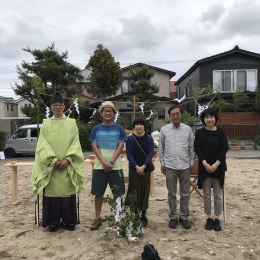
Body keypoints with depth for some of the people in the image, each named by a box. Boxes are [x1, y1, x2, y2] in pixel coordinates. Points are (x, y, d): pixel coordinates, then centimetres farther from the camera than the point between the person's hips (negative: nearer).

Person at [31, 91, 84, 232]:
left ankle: (69, 220, 14)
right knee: (52, 191, 2)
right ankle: (53, 221, 14)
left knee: (67, 190, 3)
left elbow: (75, 143, 0)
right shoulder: (46, 124, 7)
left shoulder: (71, 123, 6)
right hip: (50, 165, 0)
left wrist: (67, 159, -13)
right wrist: (53, 160, -13)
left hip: (68, 165, 0)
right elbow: (43, 144, -1)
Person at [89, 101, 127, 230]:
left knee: (117, 194, 5)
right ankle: (97, 218, 19)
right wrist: (104, 162, -13)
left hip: (116, 166, 0)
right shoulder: (96, 129, 6)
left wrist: (111, 162, -12)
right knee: (98, 194, 6)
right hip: (99, 166, 1)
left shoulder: (119, 128, 4)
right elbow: (94, 147, 0)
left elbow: (121, 146, -1)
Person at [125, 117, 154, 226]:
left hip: (146, 168, 1)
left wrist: (144, 166, -15)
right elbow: (129, 154, -4)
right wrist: (136, 167, -14)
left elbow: (151, 153, -4)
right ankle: (134, 214, 15)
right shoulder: (130, 138, 0)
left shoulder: (149, 138, 2)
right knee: (134, 191, 2)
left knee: (145, 191, 6)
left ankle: (143, 215, 17)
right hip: (134, 168, -1)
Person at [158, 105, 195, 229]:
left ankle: (184, 217, 24)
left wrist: (192, 163, 4)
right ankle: (173, 217, 23)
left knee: (185, 194, 10)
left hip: (185, 166, 1)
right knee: (172, 194, 10)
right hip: (170, 166, 0)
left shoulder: (188, 129, 1)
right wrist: (162, 163, 3)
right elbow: (161, 148, 5)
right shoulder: (164, 129, 0)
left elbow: (192, 147, 6)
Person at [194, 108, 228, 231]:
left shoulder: (221, 132, 0)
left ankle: (216, 218, 18)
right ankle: (209, 218, 20)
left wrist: (216, 163, -13)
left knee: (217, 195, 6)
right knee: (206, 195, 7)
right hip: (204, 167, 0)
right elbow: (197, 148, -5)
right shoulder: (199, 133, 0)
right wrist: (205, 164, -15)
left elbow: (225, 148, -3)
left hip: (218, 167, 0)